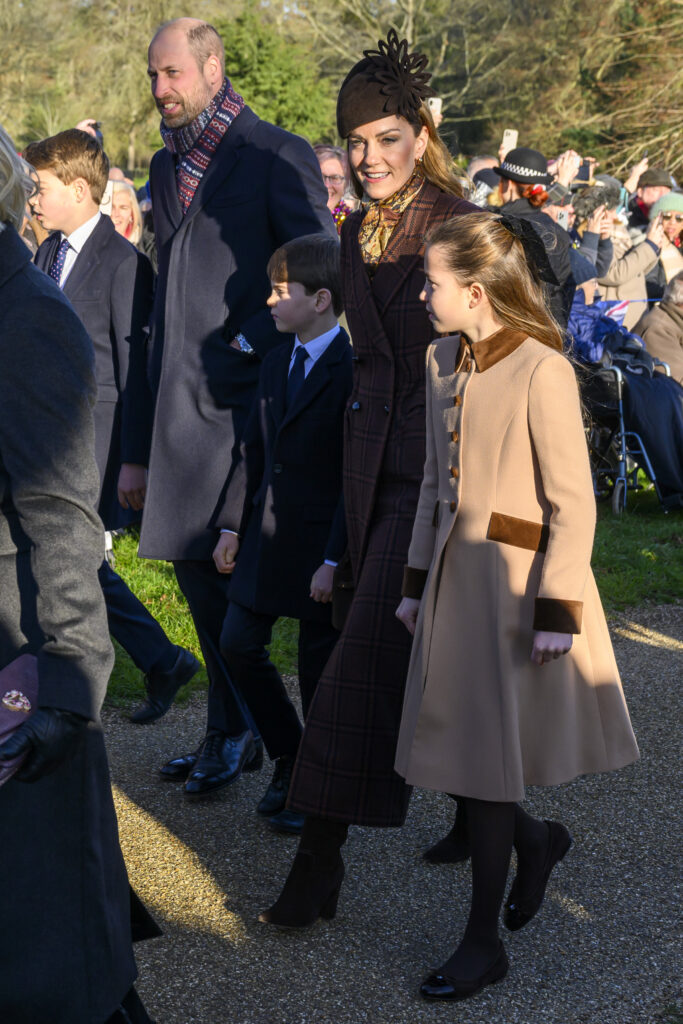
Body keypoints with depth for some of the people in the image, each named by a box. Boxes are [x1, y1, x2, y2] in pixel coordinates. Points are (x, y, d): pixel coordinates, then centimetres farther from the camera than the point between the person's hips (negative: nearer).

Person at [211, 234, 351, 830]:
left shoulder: (352, 370, -16)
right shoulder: (276, 363, 9)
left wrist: (335, 560, -20)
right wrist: (234, 524, 12)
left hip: (322, 547, -8)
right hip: (266, 533, 8)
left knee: (320, 668, 5)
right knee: (239, 645, 10)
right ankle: (288, 759, 30)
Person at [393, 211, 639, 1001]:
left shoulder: (542, 372, -17)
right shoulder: (443, 362, 6)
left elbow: (573, 505, -15)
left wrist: (558, 611, -15)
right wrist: (417, 580, 15)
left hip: (518, 581, -7)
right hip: (455, 574, 7)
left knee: (484, 761, 1)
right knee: (446, 749, 10)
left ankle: (483, 942, 16)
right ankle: (537, 841, 39)